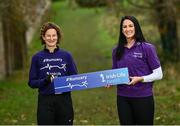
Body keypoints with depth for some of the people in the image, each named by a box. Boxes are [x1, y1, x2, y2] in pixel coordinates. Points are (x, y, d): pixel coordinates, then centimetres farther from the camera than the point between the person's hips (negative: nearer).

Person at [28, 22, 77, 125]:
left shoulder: (66, 55, 5)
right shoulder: (37, 57, 4)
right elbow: (32, 82, 3)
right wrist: (44, 81, -16)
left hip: (64, 100, 1)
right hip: (45, 101, -1)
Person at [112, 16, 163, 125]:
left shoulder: (147, 48, -5)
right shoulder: (117, 51, 9)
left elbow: (158, 74, -5)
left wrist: (140, 79, -18)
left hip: (143, 97, -4)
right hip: (123, 98, 4)